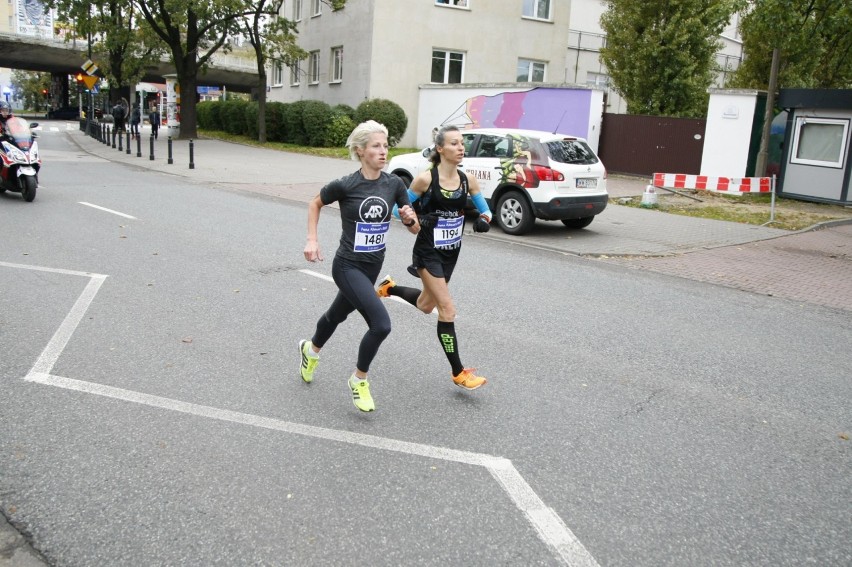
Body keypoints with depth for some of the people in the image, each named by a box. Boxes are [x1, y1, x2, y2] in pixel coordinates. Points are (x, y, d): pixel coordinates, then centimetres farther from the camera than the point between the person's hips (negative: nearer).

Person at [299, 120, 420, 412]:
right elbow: (315, 203, 4)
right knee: (381, 324, -19)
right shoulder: (345, 185, -16)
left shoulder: (394, 184, -5)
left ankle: (311, 349, 58)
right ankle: (359, 379, 6)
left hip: (373, 266, 5)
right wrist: (312, 239, -5)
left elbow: (415, 229, 1)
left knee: (338, 314, 26)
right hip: (348, 267, -5)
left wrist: (410, 218, -21)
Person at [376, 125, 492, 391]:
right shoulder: (425, 179, -15)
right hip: (428, 253, -6)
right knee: (447, 310, -9)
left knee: (425, 305, 22)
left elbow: (485, 210, 8)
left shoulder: (468, 180, -3)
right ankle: (459, 373, 3)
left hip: (451, 253, 6)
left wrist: (484, 220, -14)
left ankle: (389, 288, 51)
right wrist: (419, 219, -24)